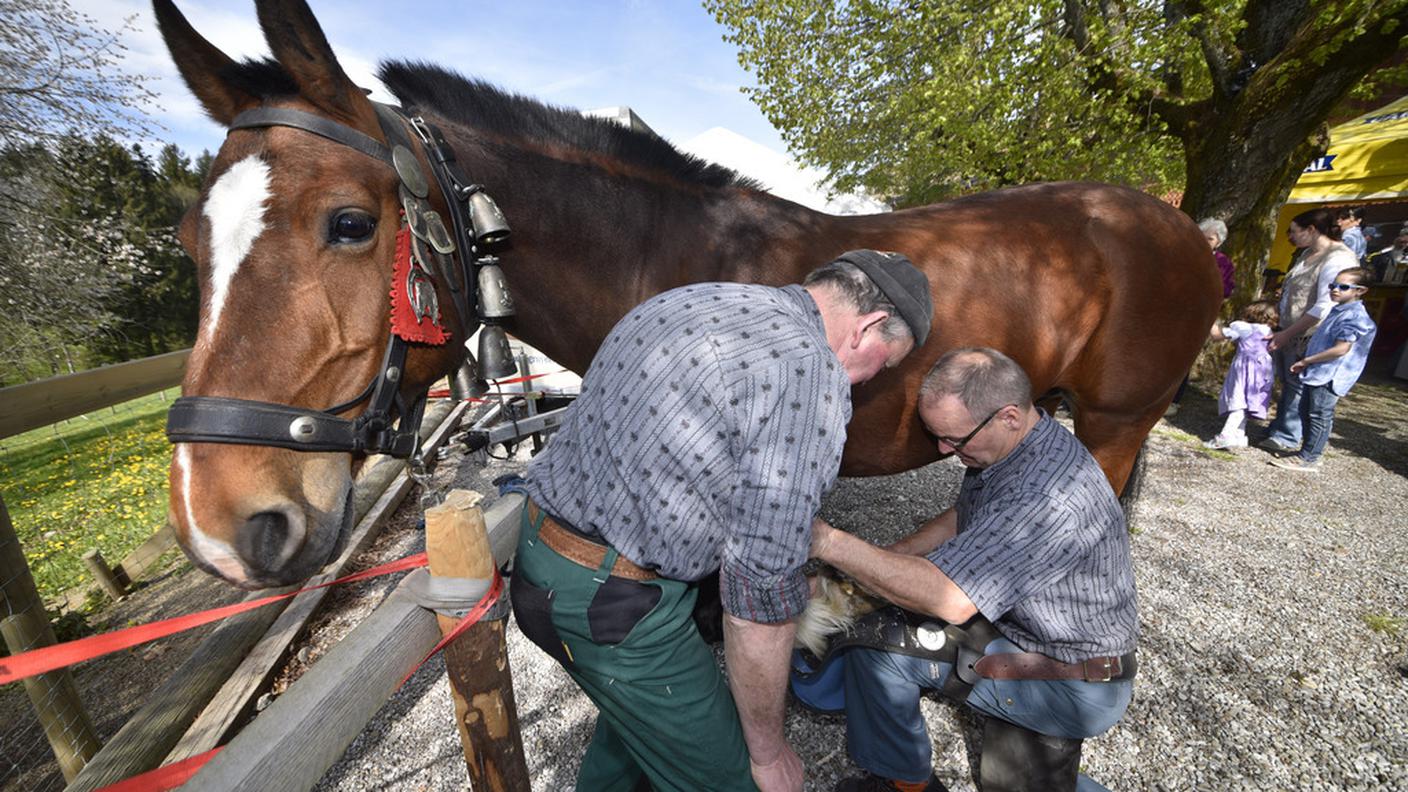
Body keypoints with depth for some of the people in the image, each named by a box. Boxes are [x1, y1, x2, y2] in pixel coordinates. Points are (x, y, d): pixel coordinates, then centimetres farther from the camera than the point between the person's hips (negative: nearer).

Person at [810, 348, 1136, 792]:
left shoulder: (1049, 495, -34)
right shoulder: (1002, 446, -3)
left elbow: (950, 600, -38)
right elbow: (961, 521, 12)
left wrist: (827, 542, -37)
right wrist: (889, 558, -1)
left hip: (1075, 687, -9)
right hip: (1015, 625, 9)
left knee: (873, 640, -17)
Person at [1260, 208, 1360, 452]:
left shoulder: (1338, 259, -16)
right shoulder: (1307, 254, 12)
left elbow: (1324, 307, -22)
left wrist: (1287, 333, -22)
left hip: (1308, 337, -8)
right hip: (1289, 333, 8)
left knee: (1296, 386, 0)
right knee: (1286, 382, 14)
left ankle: (1287, 438, 9)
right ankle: (1277, 429, 22)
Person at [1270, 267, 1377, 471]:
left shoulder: (1355, 317, -16)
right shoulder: (1338, 311, 14)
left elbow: (1341, 349, -22)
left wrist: (1307, 360, -17)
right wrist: (1306, 362, 18)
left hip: (1329, 376, -10)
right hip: (1317, 373, 10)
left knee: (1319, 416, -3)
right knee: (1306, 411, 16)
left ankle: (1308, 459, 3)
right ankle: (1308, 451, 26)